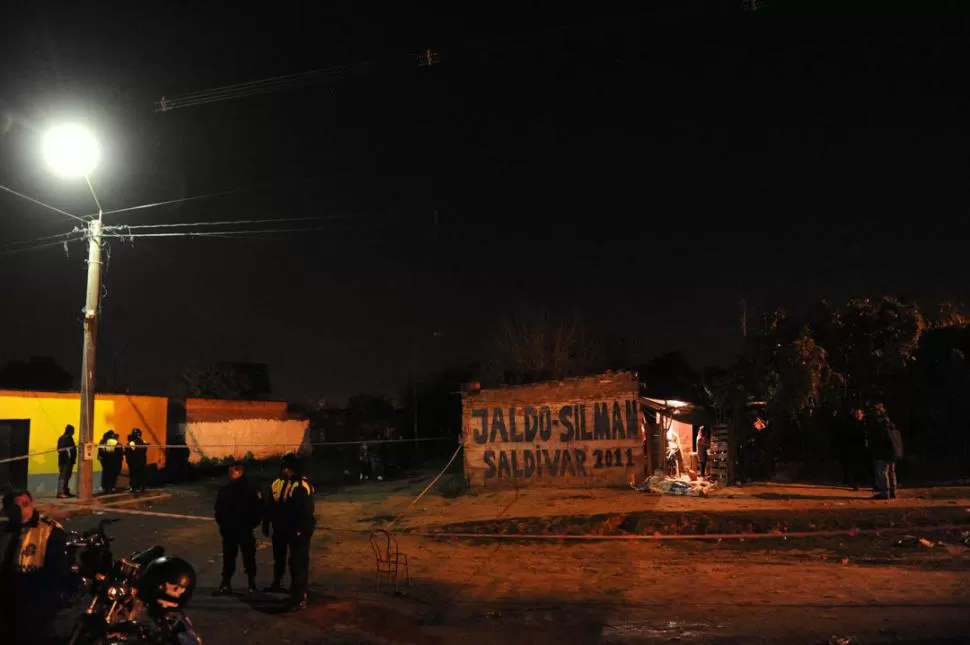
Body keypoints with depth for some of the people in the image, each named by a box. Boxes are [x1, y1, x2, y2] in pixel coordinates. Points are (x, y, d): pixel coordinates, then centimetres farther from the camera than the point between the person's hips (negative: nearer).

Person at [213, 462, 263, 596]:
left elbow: (258, 509, -10)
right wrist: (221, 522, 5)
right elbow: (219, 509, 14)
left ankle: (252, 584, 17)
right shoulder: (225, 490, 7)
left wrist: (251, 523, -10)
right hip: (228, 530, 5)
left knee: (248, 557, 6)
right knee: (228, 557, 8)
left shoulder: (250, 489, -9)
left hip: (245, 529, -5)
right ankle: (226, 584, 13)